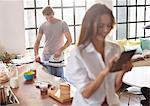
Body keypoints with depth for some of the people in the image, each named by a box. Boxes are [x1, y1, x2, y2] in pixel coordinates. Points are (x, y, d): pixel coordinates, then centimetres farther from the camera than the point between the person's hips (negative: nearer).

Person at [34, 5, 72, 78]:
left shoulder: (62, 24, -5)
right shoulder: (43, 26, 3)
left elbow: (69, 40, -9)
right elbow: (37, 41, 6)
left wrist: (60, 50, -21)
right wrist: (36, 55, -8)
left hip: (58, 56, -2)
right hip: (45, 56, 3)